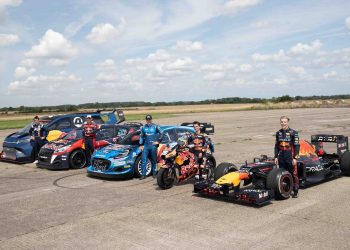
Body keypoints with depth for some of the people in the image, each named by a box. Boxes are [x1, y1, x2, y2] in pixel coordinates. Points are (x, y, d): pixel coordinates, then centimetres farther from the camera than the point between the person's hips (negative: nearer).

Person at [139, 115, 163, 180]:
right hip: (146, 146, 3)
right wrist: (141, 145, 10)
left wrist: (158, 141, -1)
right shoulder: (143, 127, 10)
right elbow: (141, 136, 16)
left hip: (153, 146, -2)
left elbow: (161, 133, 3)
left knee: (154, 160, 6)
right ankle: (143, 174, -2)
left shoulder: (155, 126, 1)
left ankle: (154, 173, 17)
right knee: (143, 160, -5)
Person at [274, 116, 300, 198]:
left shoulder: (293, 133, -6)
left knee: (293, 175, 1)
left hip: (290, 158, -5)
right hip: (281, 158, 5)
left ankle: (295, 192, 9)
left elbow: (297, 146, -8)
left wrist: (295, 158, -13)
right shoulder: (278, 133, 9)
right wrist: (276, 157, 9)